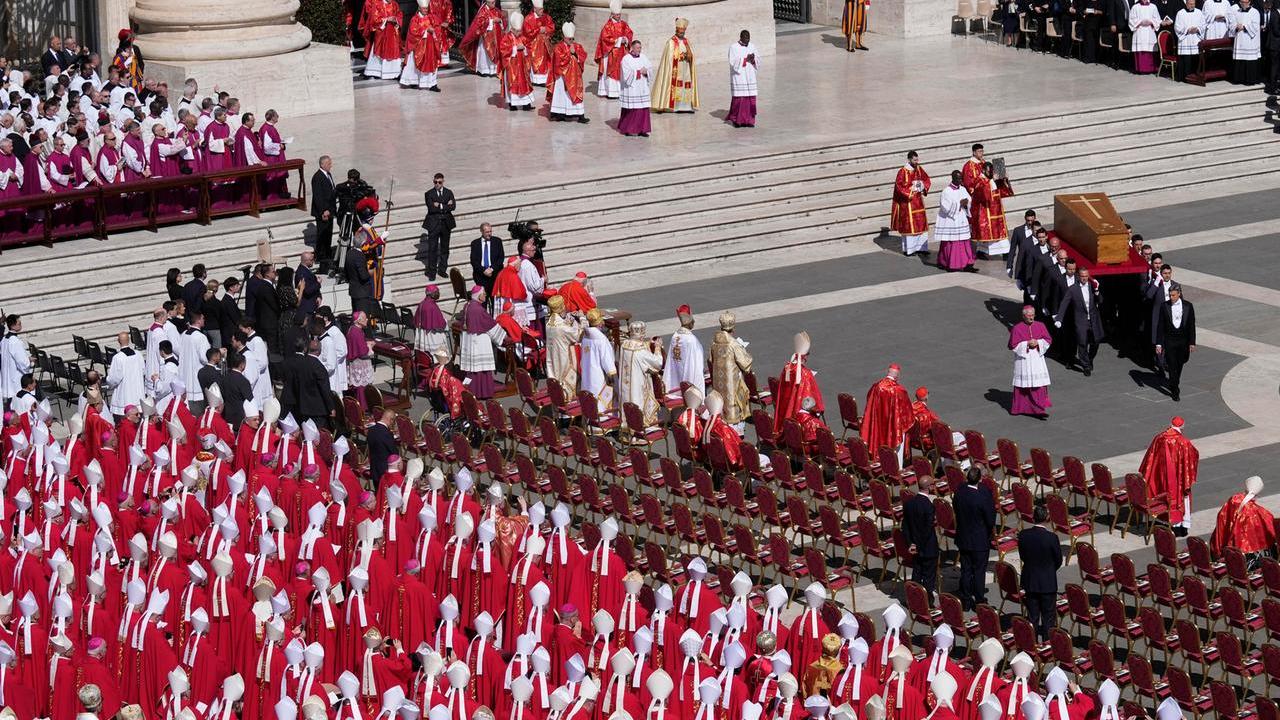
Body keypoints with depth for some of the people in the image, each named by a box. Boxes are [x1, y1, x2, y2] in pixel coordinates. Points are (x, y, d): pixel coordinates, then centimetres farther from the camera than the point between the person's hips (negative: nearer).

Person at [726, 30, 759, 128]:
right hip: (738, 76, -4)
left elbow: (758, 60, 7)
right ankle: (737, 120, 6)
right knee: (739, 98, -6)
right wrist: (746, 59, -19)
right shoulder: (733, 48, -5)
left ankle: (748, 120, 6)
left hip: (750, 77, 4)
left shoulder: (752, 47, 9)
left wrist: (753, 60, -15)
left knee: (750, 98, 0)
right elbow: (733, 62, -14)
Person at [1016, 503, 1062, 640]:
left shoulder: (1023, 535, -10)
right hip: (1048, 583, -3)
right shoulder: (1051, 537, -19)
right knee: (1049, 619, 8)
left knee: (1032, 618, 13)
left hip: (1029, 582, 3)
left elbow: (1022, 556, 3)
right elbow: (1058, 561, -6)